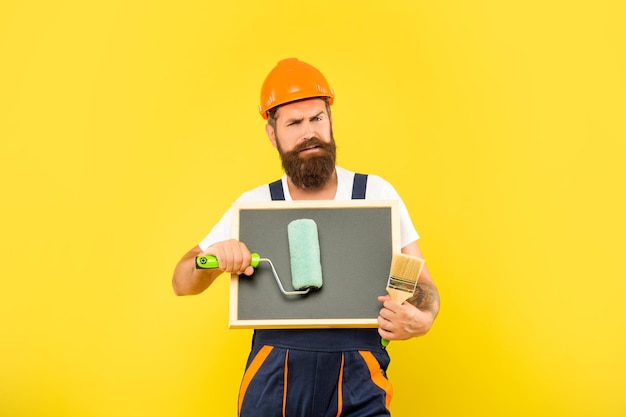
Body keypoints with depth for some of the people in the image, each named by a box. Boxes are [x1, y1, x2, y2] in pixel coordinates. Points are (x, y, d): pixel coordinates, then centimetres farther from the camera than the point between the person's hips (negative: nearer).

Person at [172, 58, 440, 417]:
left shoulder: (376, 193, 0)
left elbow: (422, 284, 6)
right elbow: (181, 283, 8)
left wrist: (422, 318, -17)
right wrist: (210, 261, -14)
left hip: (357, 383, -1)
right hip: (272, 376, 1)